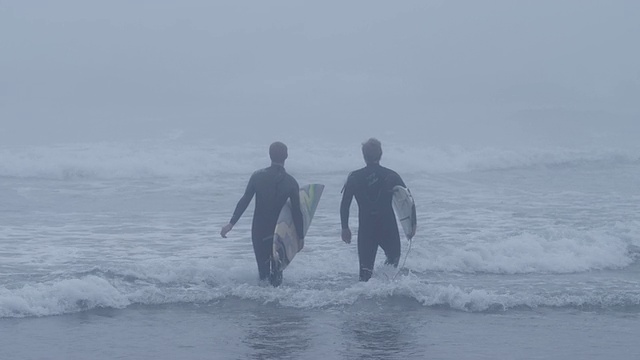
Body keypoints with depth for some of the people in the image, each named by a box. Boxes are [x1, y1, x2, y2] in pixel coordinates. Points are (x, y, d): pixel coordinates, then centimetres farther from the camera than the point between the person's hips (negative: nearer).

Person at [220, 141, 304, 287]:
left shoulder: (258, 176, -5)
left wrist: (231, 223, -7)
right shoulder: (291, 182, -8)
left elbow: (244, 201, -9)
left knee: (263, 268, 12)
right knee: (277, 269, 17)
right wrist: (300, 236, -3)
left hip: (259, 230, 1)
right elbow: (296, 211, -9)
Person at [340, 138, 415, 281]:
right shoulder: (391, 176, -2)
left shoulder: (354, 177, -1)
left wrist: (345, 227, 9)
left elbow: (344, 205, -1)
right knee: (393, 257, 22)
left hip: (366, 228, 0)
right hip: (389, 227, 0)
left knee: (365, 266, 7)